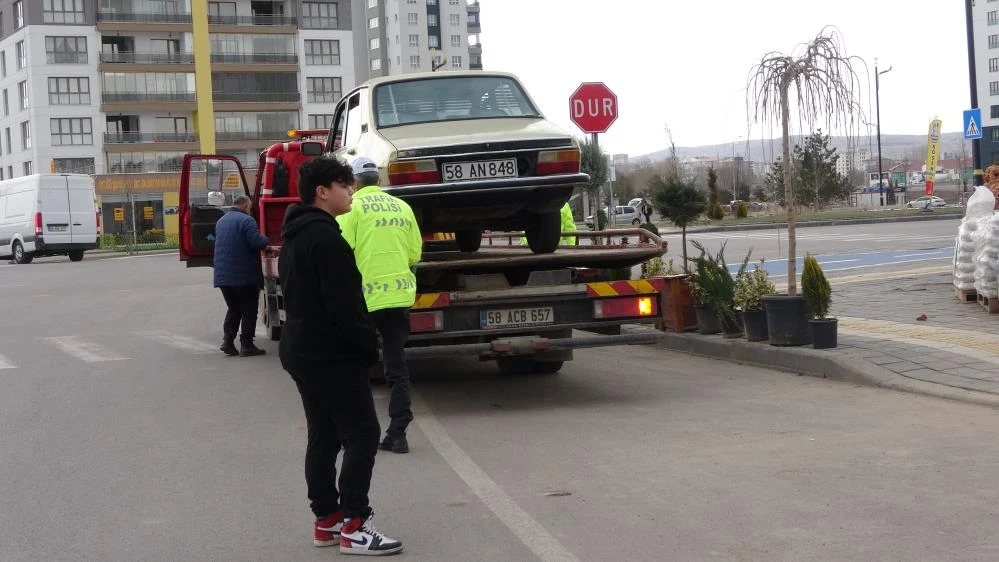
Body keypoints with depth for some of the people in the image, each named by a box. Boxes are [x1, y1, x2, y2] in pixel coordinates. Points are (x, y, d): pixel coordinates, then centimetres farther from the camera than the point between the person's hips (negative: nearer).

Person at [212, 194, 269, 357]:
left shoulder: (221, 221, 15)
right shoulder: (246, 220, -13)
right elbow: (257, 242, -23)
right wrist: (266, 240, 1)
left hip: (223, 275, 7)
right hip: (245, 275, -7)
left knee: (234, 308, 18)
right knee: (249, 310, 2)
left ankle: (227, 341, 8)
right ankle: (246, 345, 0)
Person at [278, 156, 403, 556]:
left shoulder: (295, 236, 15)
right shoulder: (325, 237, -17)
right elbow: (345, 303, -21)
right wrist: (369, 346, -12)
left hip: (301, 349, 10)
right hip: (331, 354, -10)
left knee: (324, 437, 13)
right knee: (362, 435, -7)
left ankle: (325, 521, 16)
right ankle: (353, 527, -9)